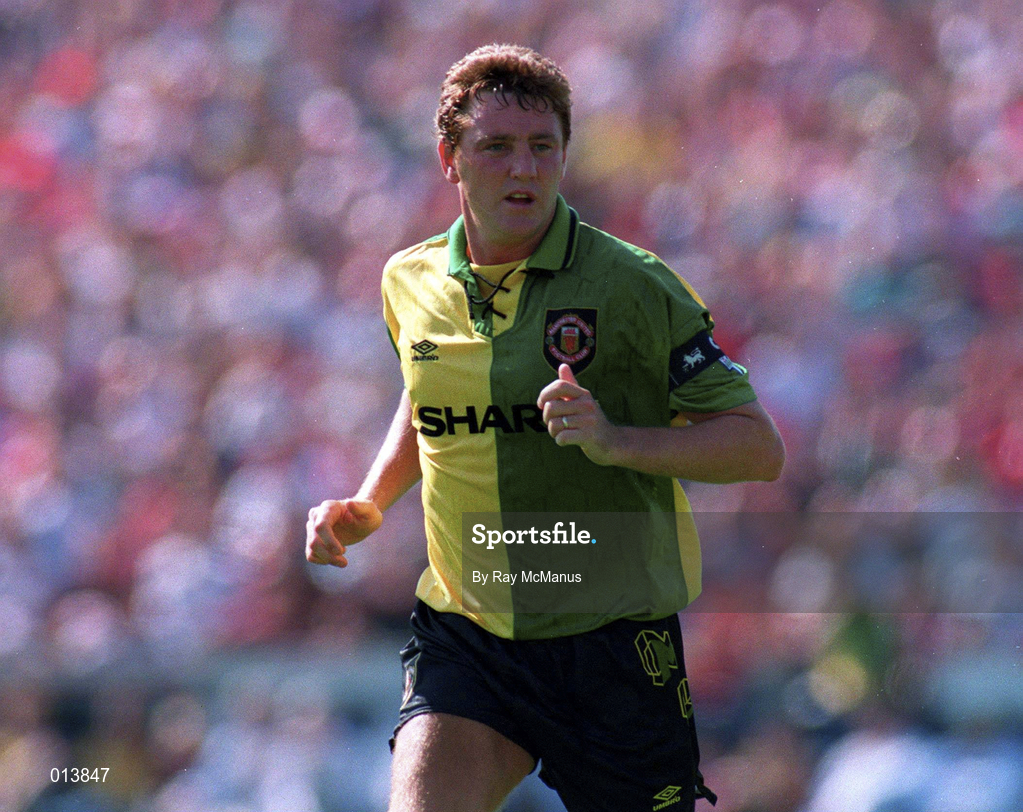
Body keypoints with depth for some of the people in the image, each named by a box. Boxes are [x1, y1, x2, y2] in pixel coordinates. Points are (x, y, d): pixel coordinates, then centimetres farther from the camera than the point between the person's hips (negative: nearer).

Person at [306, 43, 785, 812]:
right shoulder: (411, 283, 5)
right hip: (463, 637, 2)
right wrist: (368, 506, 11)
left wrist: (614, 439, -22)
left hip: (614, 644, -2)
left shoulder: (630, 285, -9)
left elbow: (760, 447, -8)